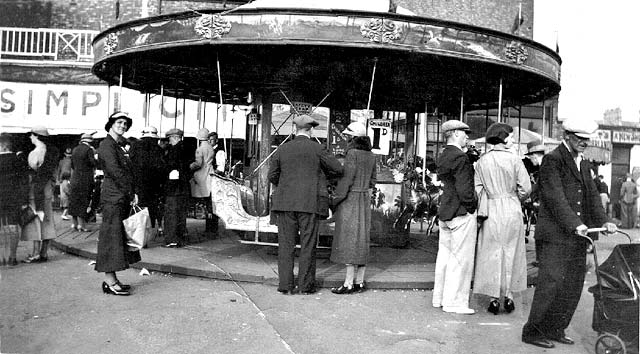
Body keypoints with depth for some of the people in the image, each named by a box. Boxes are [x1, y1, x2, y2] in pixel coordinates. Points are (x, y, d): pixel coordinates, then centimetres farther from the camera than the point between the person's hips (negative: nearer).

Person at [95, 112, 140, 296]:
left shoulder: (120, 146, 21)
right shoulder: (107, 145, -7)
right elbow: (115, 171, -16)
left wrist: (131, 194, 5)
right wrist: (131, 193, -14)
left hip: (123, 198, 9)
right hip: (113, 197, -9)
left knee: (119, 237, 9)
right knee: (112, 235, -7)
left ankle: (111, 279, 15)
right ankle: (110, 281, -4)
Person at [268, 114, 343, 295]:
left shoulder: (282, 149, 5)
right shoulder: (317, 148, -2)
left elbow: (272, 176, 9)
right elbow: (338, 168, -1)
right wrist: (324, 171, 19)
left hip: (285, 203, 2)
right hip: (308, 203, -2)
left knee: (286, 244, 7)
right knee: (308, 245, 6)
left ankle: (285, 285, 8)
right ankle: (306, 285, 10)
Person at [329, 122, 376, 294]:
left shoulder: (353, 153, -13)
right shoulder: (370, 155, 11)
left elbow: (347, 179, -16)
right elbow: (372, 180, 14)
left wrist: (336, 199, -10)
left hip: (350, 199, -8)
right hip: (365, 199, 8)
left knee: (350, 240, -5)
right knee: (361, 241, 9)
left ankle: (349, 284, -3)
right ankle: (359, 282, 13)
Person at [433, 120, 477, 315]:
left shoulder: (443, 157, 12)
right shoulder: (460, 158, -17)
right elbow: (464, 189, -22)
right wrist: (472, 206, -7)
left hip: (445, 211, 9)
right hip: (462, 213, -9)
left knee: (445, 255, 16)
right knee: (461, 258, -1)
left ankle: (439, 297, 25)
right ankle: (455, 302, 6)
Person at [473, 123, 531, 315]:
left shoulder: (482, 161, 1)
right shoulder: (514, 159, -6)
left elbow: (477, 188, 0)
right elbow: (525, 188, -7)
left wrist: (482, 210, 8)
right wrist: (515, 199, 12)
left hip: (491, 211, 2)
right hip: (512, 210, -1)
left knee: (491, 254, 6)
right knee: (512, 252, 11)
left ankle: (494, 299, 8)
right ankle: (509, 296, 15)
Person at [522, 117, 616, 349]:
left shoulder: (584, 164, 18)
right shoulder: (552, 160, -8)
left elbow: (592, 196, 14)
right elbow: (556, 197, -17)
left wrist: (603, 221, -2)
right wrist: (575, 224, -25)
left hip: (577, 236, 8)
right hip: (555, 236, -8)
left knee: (573, 287, 9)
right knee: (551, 284, -6)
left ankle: (555, 330, 21)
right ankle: (533, 332, 6)